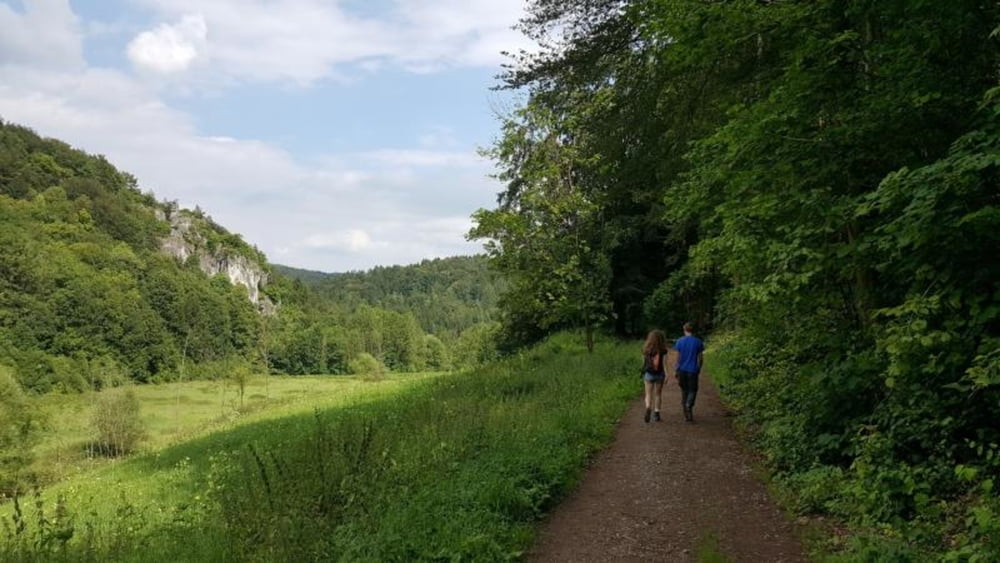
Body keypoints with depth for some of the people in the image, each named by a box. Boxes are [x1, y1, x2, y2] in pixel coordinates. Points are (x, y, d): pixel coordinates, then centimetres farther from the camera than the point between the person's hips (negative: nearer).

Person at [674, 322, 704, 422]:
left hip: (682, 370, 2)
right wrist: (699, 369, 11)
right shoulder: (698, 342, -2)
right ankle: (689, 405, -23)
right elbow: (700, 358, -1)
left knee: (684, 391, 12)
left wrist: (676, 371, 5)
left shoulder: (680, 341, -1)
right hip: (693, 370, -1)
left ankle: (687, 415, 15)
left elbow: (678, 357, -1)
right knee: (692, 390, 6)